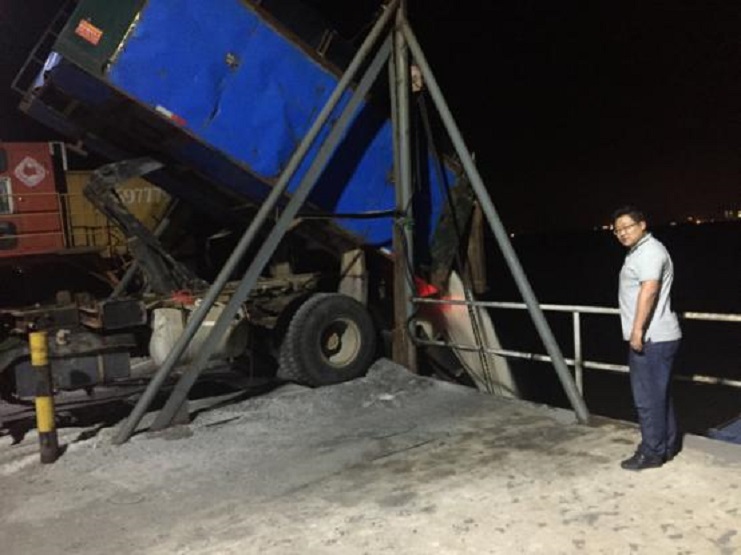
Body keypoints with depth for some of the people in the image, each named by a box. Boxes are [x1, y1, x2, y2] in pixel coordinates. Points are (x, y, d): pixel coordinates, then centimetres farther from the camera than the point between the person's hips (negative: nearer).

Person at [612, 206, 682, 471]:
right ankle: (667, 446, 27)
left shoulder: (649, 251, -15)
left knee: (648, 398, -4)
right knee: (660, 395, 17)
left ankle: (652, 452, 5)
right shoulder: (640, 251, 19)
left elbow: (649, 290, -26)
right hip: (656, 337, 11)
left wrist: (637, 330, -30)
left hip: (651, 338, -11)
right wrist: (638, 331, 26)